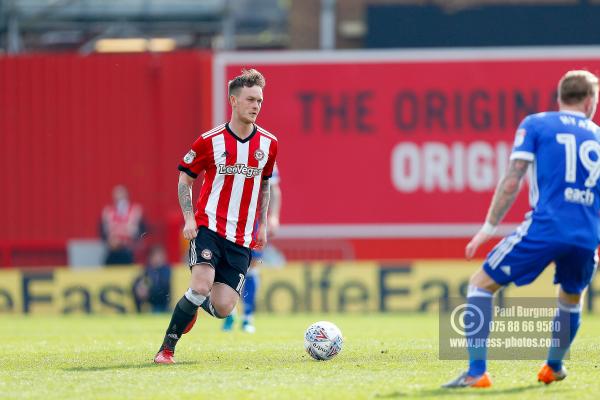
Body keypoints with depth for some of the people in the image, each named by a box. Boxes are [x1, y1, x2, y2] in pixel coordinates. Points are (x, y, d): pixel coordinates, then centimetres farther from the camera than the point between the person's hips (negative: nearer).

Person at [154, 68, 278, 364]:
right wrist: (189, 218, -8)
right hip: (209, 226, -3)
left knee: (223, 308, -5)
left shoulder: (268, 144, 5)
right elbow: (185, 178, 5)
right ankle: (166, 349, -11)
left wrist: (262, 225, 16)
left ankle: (193, 304, 33)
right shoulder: (209, 141, -6)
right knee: (202, 286, -25)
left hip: (242, 239, 3)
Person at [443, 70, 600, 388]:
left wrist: (488, 227, 4)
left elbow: (512, 182, 0)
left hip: (544, 227, -4)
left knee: (481, 284, 7)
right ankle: (554, 367, 45)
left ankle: (476, 372, -5)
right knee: (571, 296, 34)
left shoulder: (535, 124, 9)